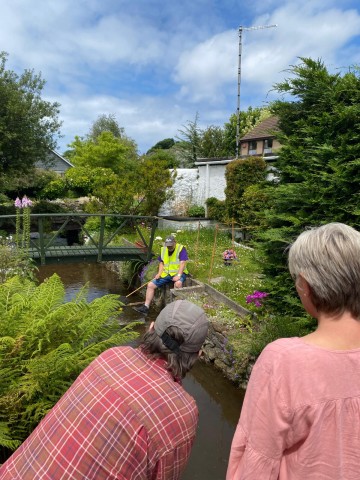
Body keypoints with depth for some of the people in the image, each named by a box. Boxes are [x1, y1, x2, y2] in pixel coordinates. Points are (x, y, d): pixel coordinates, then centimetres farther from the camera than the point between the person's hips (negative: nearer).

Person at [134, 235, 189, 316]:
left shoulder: (181, 249, -8)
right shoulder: (163, 249, 10)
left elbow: (182, 263, -16)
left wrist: (178, 275, -28)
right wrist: (159, 273, 0)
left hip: (177, 273, -6)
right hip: (166, 274, 6)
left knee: (178, 283, -39)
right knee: (150, 285, -5)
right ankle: (146, 307, -1)